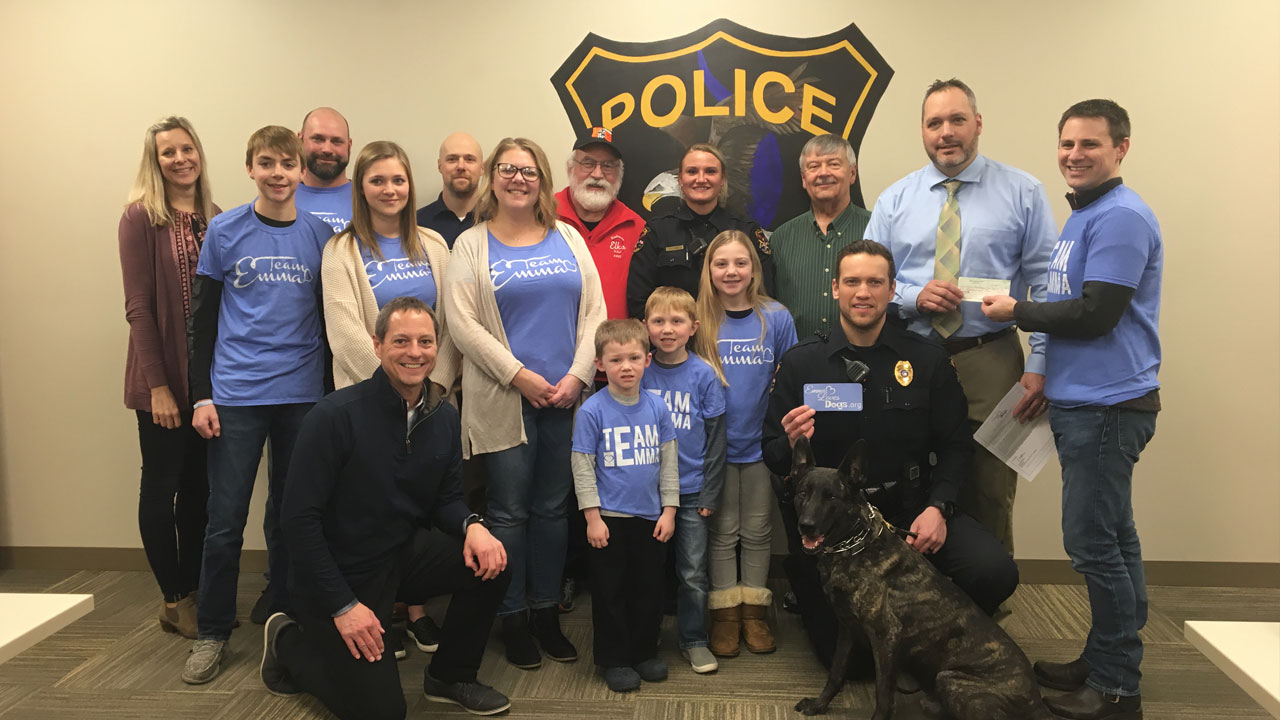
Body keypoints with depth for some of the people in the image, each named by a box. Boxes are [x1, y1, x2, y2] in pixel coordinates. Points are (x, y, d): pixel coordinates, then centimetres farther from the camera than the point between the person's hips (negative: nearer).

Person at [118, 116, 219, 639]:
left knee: (200, 486, 12)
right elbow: (138, 306, -10)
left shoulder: (214, 218, 8)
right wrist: (157, 385, -14)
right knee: (162, 486, 6)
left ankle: (196, 590, 26)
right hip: (164, 375, -5)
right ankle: (173, 600, 19)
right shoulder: (141, 217, -7)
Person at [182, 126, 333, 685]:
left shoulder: (319, 235, 5)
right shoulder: (224, 231, 2)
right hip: (236, 396, -1)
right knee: (225, 522, 2)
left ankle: (287, 620, 25)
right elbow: (202, 319, 3)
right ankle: (213, 633, 17)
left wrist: (332, 394, 7)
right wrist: (201, 395, -3)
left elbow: (328, 319, 9)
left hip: (302, 395, 1)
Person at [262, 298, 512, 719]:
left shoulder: (443, 417, -2)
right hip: (341, 574, -5)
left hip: (405, 554, 6)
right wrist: (342, 606, -20)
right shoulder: (336, 416, -21)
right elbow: (299, 518, -20)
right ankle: (289, 643, 22)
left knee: (490, 563, -18)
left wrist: (472, 525, -18)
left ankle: (449, 677, 7)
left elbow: (444, 499, 7)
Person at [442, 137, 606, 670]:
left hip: (567, 396, 3)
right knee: (509, 511, 4)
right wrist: (520, 376, -13)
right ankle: (512, 617, 18)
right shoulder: (472, 245, 2)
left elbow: (594, 312, 6)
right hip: (503, 400, -3)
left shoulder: (568, 239, 11)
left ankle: (546, 610, 24)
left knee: (553, 507, 10)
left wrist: (578, 375, -6)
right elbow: (462, 323, -8)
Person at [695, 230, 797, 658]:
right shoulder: (699, 321, -5)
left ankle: (755, 611, 25)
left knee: (757, 531, 12)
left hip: (761, 442, 1)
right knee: (723, 532, 10)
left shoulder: (776, 318, -4)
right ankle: (725, 613, 21)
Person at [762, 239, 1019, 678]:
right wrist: (791, 443, -23)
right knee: (847, 657, -7)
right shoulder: (800, 363, -2)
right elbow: (772, 458, 1)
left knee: (995, 573, -21)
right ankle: (808, 589, 27)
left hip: (911, 508, 2)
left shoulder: (927, 360, 1)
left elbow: (956, 444, 3)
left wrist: (938, 508, -13)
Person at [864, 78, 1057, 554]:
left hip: (992, 363, -1)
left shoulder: (1023, 193, 4)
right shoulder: (894, 201, 9)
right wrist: (914, 296, -11)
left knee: (991, 497, 6)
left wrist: (1039, 366, -7)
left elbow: (1045, 286, 1)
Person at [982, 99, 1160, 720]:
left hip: (1108, 406, -10)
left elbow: (1096, 314, -21)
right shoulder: (1082, 216, 18)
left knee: (1094, 544, -4)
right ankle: (1105, 663, 26)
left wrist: (1016, 312, -9)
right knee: (1110, 540, 16)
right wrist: (1043, 373, 15)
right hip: (1079, 401, 10)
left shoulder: (1121, 217, -13)